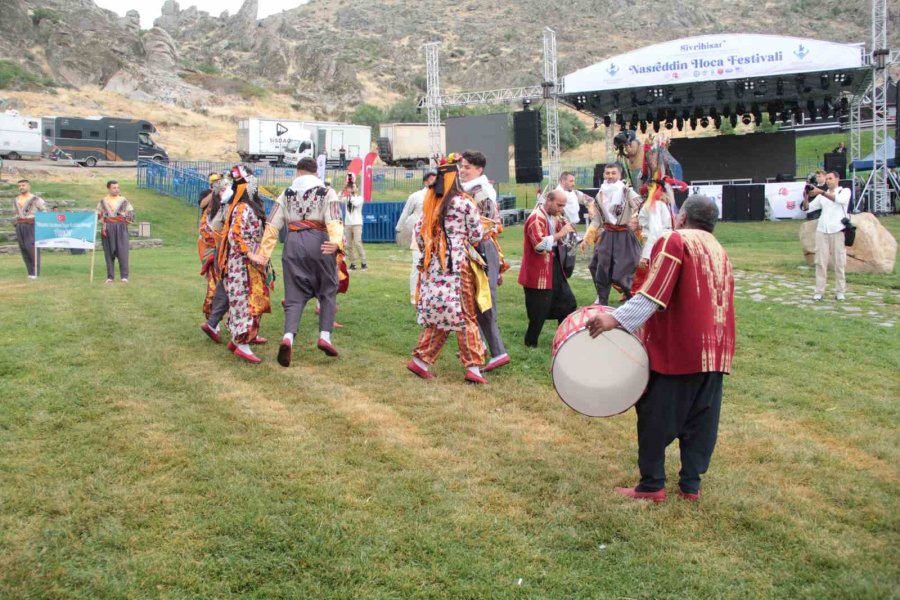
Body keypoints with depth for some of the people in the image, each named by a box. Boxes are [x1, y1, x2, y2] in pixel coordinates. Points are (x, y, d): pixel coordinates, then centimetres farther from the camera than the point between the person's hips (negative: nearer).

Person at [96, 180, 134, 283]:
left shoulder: (123, 200, 6)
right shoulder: (103, 201, 10)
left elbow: (131, 213, 8)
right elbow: (97, 214, 15)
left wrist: (127, 220, -4)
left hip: (121, 228, -2)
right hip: (108, 228, 2)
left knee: (122, 251, -9)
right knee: (109, 252, 2)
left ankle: (124, 276, -8)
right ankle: (110, 277, 8)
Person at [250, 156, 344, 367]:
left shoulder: (286, 195, 17)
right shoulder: (327, 193, 8)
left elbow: (272, 226, 7)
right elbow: (333, 221, -11)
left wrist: (263, 253, 5)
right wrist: (336, 242, -26)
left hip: (293, 244, 2)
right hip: (319, 242, -2)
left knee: (295, 295, 4)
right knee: (327, 290, 15)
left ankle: (288, 337, -17)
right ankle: (325, 335, 5)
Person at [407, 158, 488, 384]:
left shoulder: (430, 202, 8)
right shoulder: (464, 202, -7)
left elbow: (419, 232, 11)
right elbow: (476, 235, -3)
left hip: (433, 265, 6)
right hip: (457, 265, -5)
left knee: (438, 315, 14)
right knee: (465, 316, 1)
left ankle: (421, 360, 12)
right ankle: (473, 367, 1)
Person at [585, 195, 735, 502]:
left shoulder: (674, 240, -8)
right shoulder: (719, 251, 17)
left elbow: (653, 293, -19)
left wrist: (616, 318, -25)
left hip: (676, 347, -7)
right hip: (714, 350, 7)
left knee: (656, 414, 2)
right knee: (701, 418, 12)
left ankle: (652, 485, 7)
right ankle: (691, 484, 17)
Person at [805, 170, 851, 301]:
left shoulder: (845, 191, 5)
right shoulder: (821, 196, 17)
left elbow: (840, 199, -17)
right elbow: (808, 208, 11)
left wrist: (821, 192, -24)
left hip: (837, 231, -3)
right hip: (822, 231, 3)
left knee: (839, 262, 0)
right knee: (821, 262, -1)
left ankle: (840, 291, 7)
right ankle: (819, 291, -1)